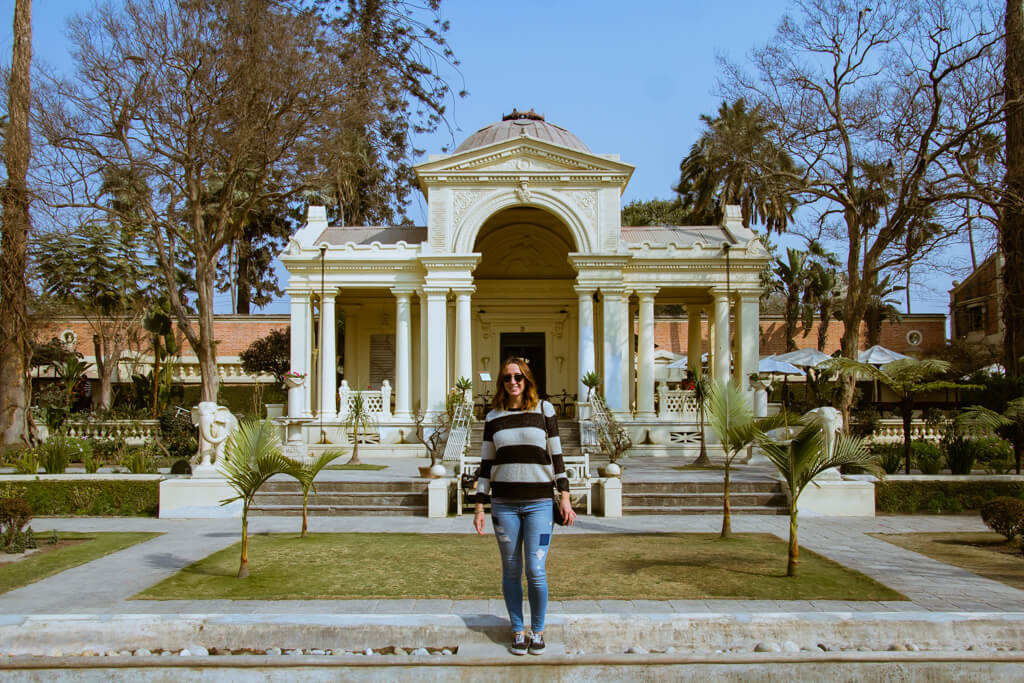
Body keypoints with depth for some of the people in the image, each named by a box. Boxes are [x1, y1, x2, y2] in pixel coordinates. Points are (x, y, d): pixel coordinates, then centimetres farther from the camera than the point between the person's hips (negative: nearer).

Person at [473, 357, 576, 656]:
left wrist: (565, 497, 0)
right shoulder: (494, 417, 7)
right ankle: (518, 631, 22)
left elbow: (555, 455, 4)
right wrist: (479, 506, 5)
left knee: (535, 571, -4)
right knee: (511, 571, 7)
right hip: (504, 504, 2)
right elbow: (486, 463, 9)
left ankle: (537, 631, 16)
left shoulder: (544, 410, 3)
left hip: (539, 503, -1)